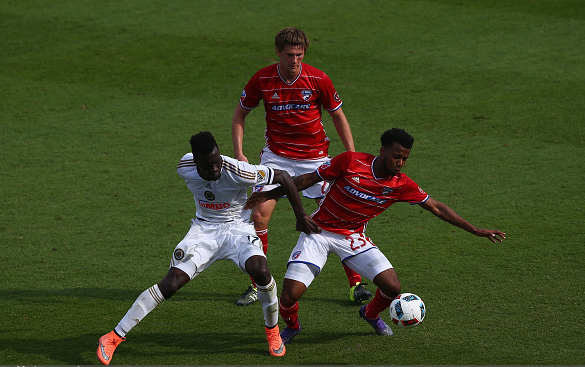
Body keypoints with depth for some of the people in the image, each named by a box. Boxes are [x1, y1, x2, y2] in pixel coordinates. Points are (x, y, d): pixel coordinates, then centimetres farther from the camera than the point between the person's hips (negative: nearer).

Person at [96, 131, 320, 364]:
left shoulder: (237, 172, -27)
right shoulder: (185, 167, -15)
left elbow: (283, 177, -15)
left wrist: (301, 217, -7)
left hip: (237, 228, -2)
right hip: (203, 230, 2)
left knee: (260, 270, -31)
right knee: (171, 283, -16)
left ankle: (272, 331, -3)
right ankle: (115, 336, -10)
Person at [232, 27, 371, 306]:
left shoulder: (318, 79, -11)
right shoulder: (262, 80, -10)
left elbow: (338, 116, 2)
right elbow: (240, 114, 4)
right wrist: (239, 152, -7)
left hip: (315, 157, 0)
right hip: (276, 155, 0)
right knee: (259, 214, -13)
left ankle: (355, 284, 6)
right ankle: (257, 285, 1)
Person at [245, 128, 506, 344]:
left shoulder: (401, 185, -10)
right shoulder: (350, 162, -19)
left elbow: (436, 208, -1)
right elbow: (309, 179, -7)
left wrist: (476, 231, -1)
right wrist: (268, 195, -3)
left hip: (353, 237, 3)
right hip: (319, 230, -3)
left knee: (392, 287, -13)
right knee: (290, 294, -18)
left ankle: (371, 314, 24)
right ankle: (291, 326, 19)